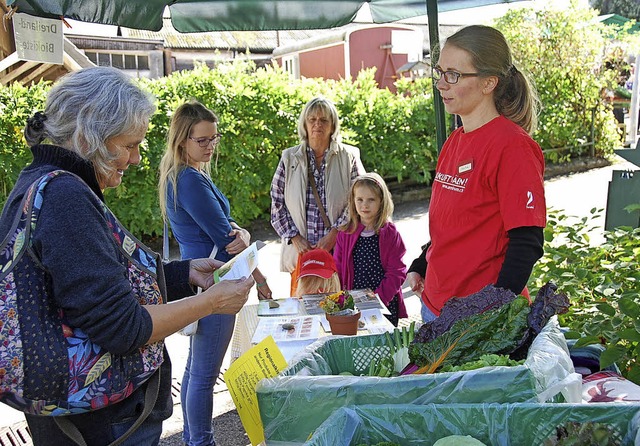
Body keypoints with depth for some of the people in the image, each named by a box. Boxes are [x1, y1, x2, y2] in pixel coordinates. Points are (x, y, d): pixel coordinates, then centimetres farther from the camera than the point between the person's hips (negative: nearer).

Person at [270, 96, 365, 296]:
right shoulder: (289, 158, 8)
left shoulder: (349, 157, 4)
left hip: (340, 251, -1)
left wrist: (333, 235, -12)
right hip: (301, 251, 1)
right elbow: (277, 205, 6)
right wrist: (296, 239, -5)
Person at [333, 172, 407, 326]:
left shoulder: (390, 234, -4)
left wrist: (377, 298, -18)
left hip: (385, 305, -2)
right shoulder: (345, 233, 4)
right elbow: (337, 270, 6)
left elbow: (396, 273, -8)